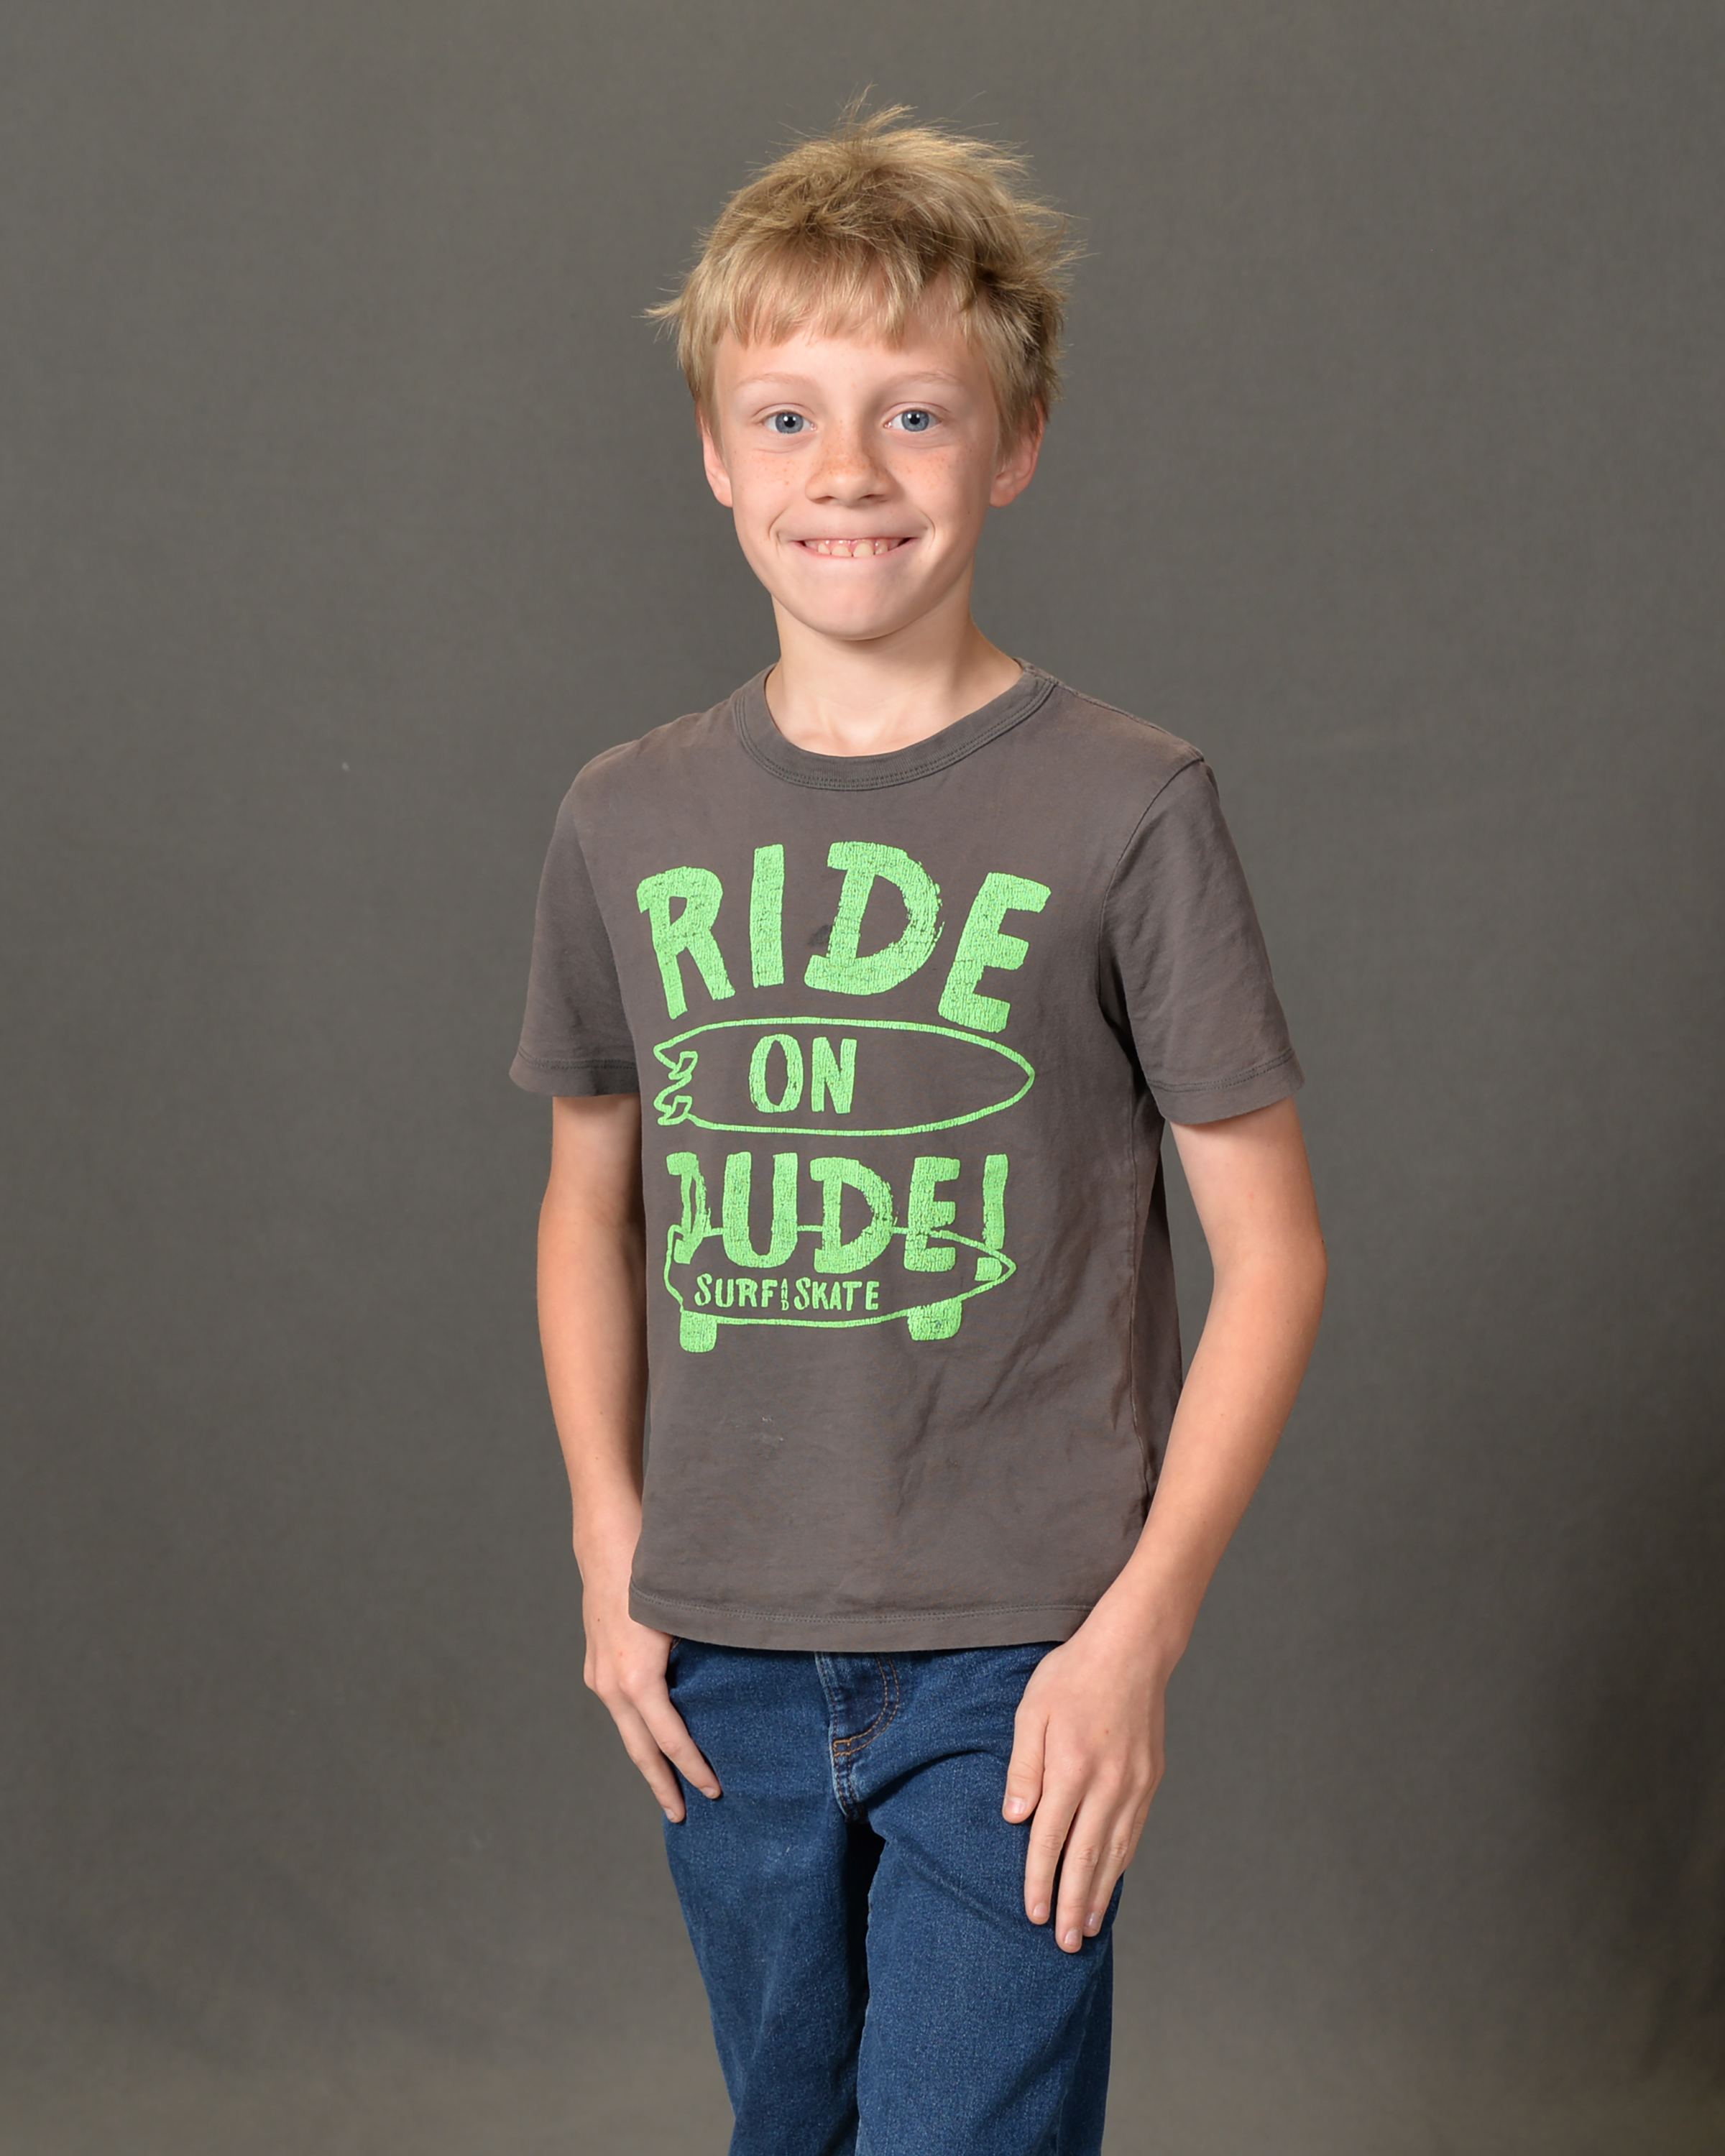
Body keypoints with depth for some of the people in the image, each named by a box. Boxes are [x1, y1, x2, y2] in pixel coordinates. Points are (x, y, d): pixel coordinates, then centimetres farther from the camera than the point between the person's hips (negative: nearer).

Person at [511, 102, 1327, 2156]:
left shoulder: (1125, 809, -8)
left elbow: (1270, 1249, -6)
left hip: (1014, 1666, -4)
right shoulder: (627, 822, 3)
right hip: (727, 1662, 4)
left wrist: (1139, 1625, -11)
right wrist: (609, 1547, 5)